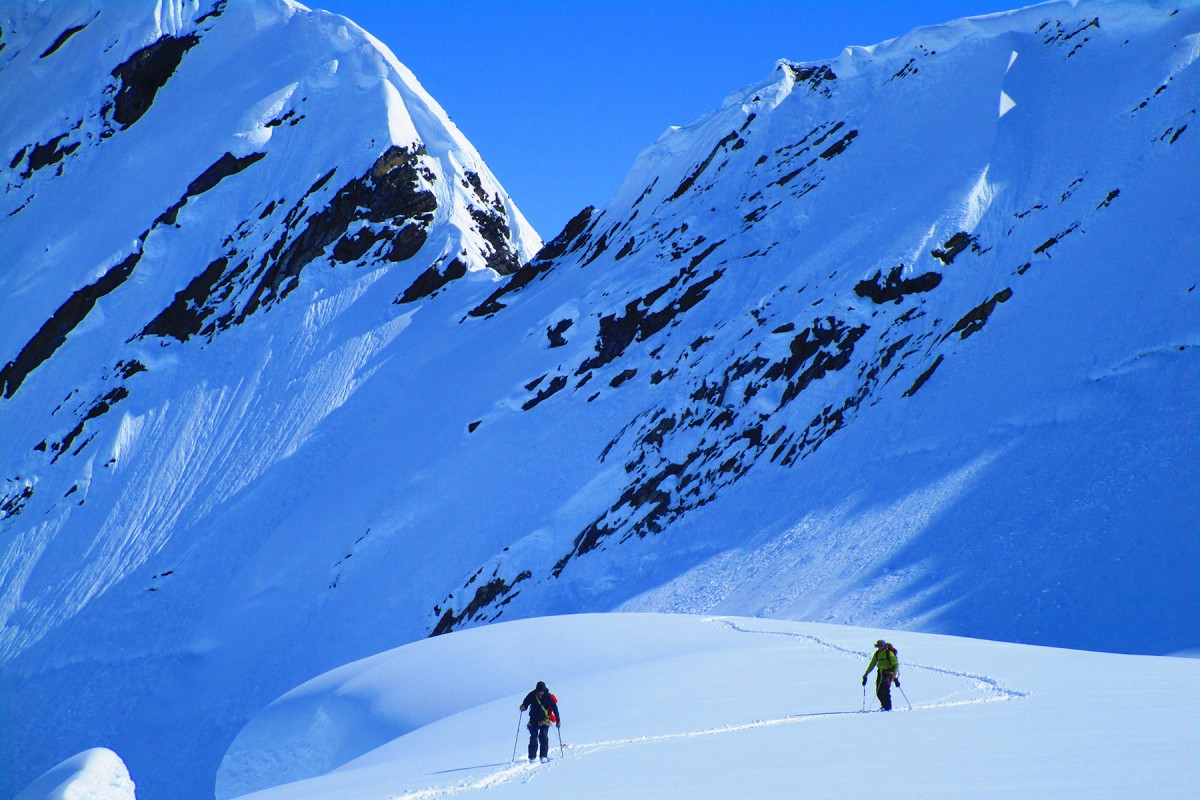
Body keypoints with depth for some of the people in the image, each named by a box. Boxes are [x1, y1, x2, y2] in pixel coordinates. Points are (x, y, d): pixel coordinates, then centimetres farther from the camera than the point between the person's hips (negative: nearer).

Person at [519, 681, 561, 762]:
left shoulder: (548, 696, -9)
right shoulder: (532, 695, -5)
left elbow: (554, 708, -5)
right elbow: (525, 703, 5)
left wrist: (558, 721, -6)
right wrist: (523, 707, -20)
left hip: (544, 719, -2)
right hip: (534, 719, 2)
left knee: (543, 736, -17)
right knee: (533, 737, -2)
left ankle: (544, 756, -14)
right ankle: (532, 757, 5)